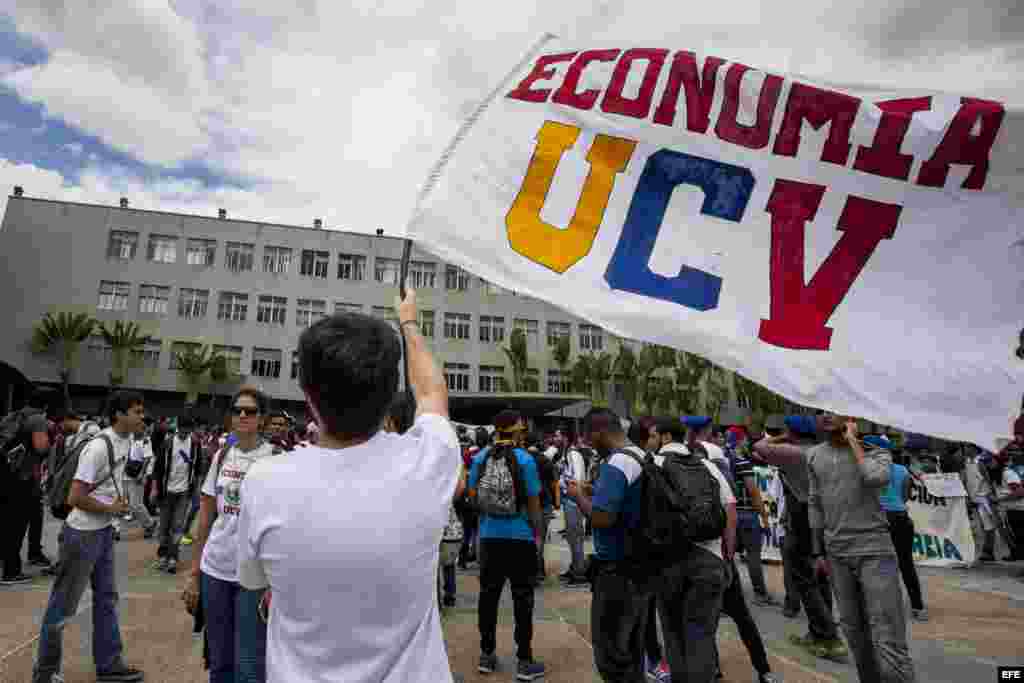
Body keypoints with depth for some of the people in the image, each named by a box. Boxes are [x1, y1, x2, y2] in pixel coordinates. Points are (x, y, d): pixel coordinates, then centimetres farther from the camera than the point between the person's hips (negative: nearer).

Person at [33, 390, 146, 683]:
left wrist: (117, 499, 5)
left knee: (106, 599, 15)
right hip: (82, 534, -9)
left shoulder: (126, 440, 3)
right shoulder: (98, 447, -25)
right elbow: (75, 498, -26)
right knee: (63, 605, 6)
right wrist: (111, 508, -13)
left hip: (104, 531, 9)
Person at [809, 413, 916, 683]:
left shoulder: (875, 448, -2)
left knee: (887, 640, -6)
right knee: (853, 630, 13)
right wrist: (818, 551, 11)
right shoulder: (814, 455, 7)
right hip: (837, 553, 4)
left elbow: (878, 479, -25)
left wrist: (853, 441, -13)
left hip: (875, 550, -4)